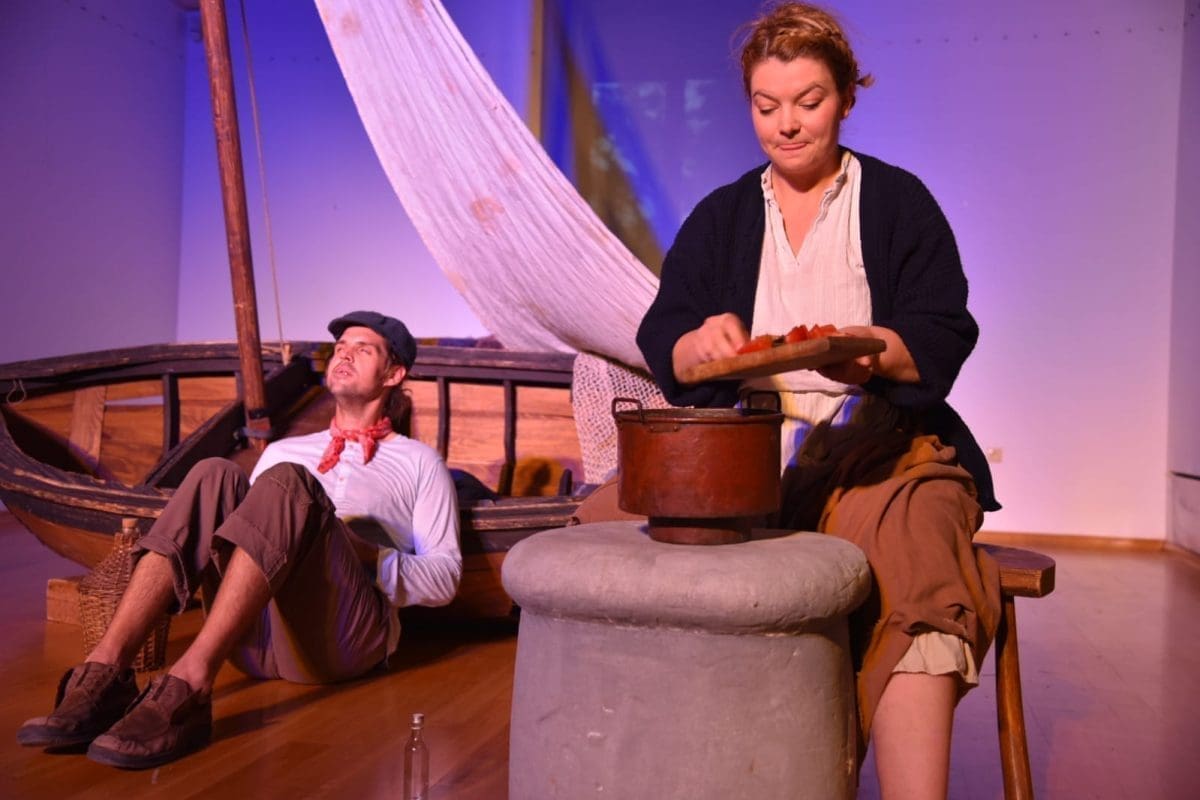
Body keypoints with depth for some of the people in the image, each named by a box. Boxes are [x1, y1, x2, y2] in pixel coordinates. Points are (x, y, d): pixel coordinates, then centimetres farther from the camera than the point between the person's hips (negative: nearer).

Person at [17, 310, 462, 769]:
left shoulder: (418, 462, 19)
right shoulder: (284, 452, 31)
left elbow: (444, 576, 11)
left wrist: (368, 557, -6)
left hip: (341, 637, -3)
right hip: (258, 638, 4)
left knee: (285, 482, -27)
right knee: (216, 478, -19)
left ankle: (187, 686, -42)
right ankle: (105, 671, -34)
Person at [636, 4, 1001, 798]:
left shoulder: (898, 201, 10)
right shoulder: (719, 217, 18)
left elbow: (943, 340, 1)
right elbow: (660, 340, 9)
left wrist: (869, 349, -22)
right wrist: (701, 341, -16)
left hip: (878, 440, -2)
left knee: (911, 578, -34)